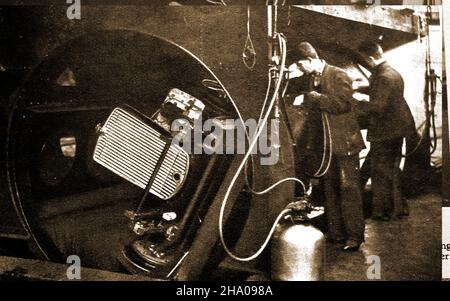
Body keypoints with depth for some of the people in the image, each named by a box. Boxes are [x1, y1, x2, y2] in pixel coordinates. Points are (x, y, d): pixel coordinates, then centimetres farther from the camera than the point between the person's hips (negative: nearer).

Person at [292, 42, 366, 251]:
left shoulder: (338, 75, -9)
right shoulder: (312, 78, 12)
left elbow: (342, 103, -22)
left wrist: (311, 98, -20)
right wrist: (303, 102, 0)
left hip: (344, 141, -8)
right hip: (326, 143, 8)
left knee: (349, 188, -5)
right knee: (330, 189, 11)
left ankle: (355, 235, 3)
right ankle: (336, 233, 21)